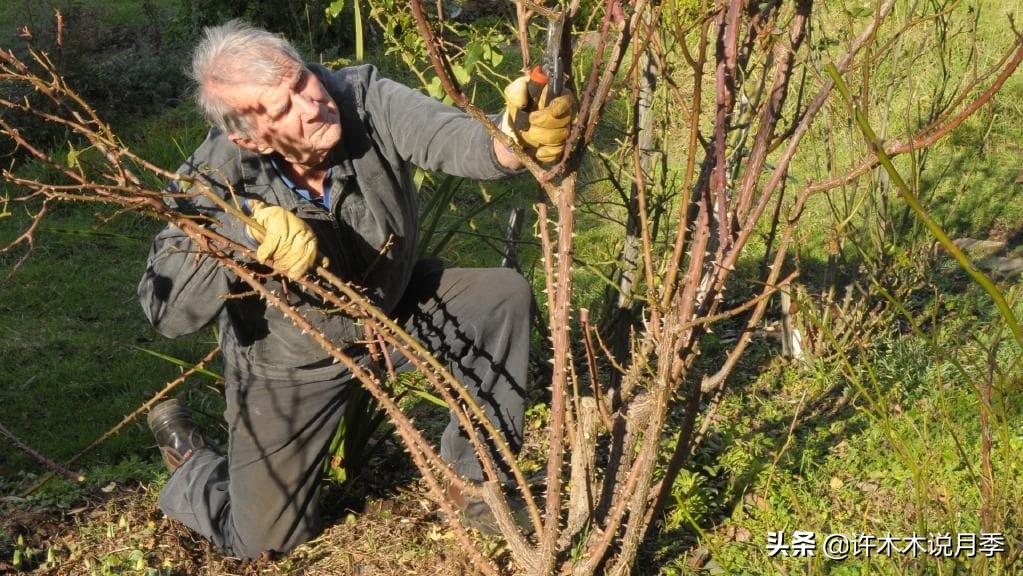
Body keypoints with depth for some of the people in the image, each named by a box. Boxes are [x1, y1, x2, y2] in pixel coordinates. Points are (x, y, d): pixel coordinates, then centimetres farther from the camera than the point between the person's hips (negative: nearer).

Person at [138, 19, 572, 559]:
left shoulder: (362, 97, -26)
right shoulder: (220, 181, -30)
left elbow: (453, 137, -41)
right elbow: (166, 309, -32)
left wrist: (517, 138, -64)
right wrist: (245, 236, -47)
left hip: (393, 309, 3)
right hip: (288, 363, -3)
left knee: (503, 295, -14)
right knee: (262, 540, 3)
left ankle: (469, 476, 4)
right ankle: (192, 460, 39)